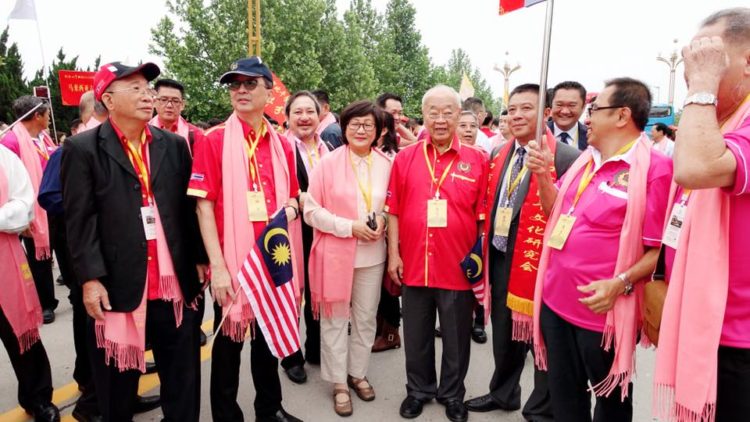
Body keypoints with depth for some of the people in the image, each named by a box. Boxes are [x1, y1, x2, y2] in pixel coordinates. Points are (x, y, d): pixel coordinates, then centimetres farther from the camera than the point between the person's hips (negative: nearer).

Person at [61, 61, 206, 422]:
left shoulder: (174, 145, 9)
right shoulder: (83, 149, -1)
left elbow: (189, 208, 9)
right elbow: (80, 220, -6)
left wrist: (200, 259, 7)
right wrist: (90, 278, -12)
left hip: (176, 282, 3)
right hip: (118, 285, -2)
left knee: (182, 373, 14)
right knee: (117, 380, 15)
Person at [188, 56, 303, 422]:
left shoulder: (282, 144, 8)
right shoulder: (213, 140, -5)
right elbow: (204, 205, -10)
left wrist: (290, 207, -7)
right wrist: (217, 265, -16)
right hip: (232, 260, -4)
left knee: (269, 333, 17)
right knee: (229, 338, 9)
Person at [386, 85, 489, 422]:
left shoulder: (477, 160, -2)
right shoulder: (405, 158, 2)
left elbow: (484, 215, 0)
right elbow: (394, 211, 3)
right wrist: (393, 254, -1)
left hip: (459, 267, -1)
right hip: (413, 264, 1)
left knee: (456, 339, 14)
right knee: (416, 336, 17)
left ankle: (452, 395, 36)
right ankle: (418, 390, 38)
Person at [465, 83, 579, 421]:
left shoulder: (566, 158, -14)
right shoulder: (499, 154, 8)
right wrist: (486, 250, 11)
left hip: (541, 262, -6)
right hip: (501, 259, 7)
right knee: (504, 332, 22)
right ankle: (503, 393, 44)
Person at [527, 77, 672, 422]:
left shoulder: (655, 169, -14)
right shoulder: (585, 161, 10)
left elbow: (662, 247, -15)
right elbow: (555, 211, 17)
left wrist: (620, 283, -27)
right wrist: (542, 175, 2)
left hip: (603, 309, -7)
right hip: (556, 299, 7)